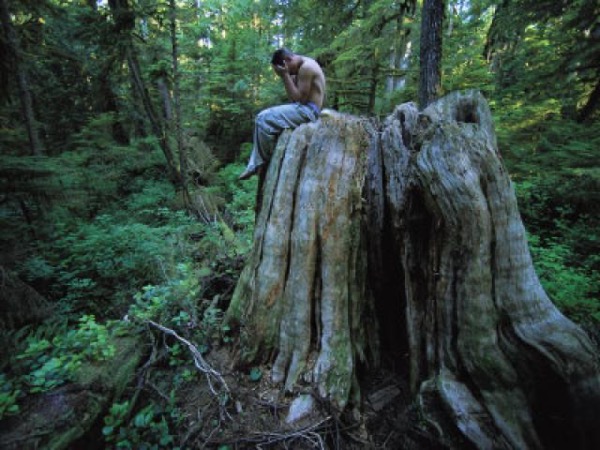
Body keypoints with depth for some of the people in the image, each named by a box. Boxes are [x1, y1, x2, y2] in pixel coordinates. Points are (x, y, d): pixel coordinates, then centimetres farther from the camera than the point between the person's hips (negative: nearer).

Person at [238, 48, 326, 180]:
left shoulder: (306, 67, -12)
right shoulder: (302, 66, 19)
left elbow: (298, 98, -16)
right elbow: (295, 97, 15)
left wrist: (285, 75, -12)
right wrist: (286, 75, 5)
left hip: (307, 111, -11)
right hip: (305, 110, 11)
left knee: (264, 118, -19)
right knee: (263, 118, 14)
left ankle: (261, 164, -6)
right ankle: (254, 165, 7)